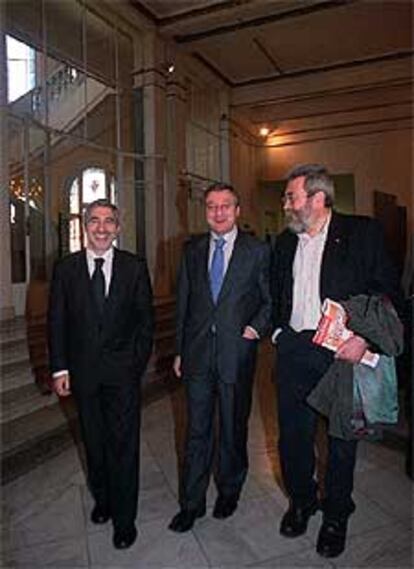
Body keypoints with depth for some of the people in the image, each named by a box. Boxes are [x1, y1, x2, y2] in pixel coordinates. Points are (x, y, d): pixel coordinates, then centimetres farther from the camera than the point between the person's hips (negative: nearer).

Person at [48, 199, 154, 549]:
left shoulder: (135, 267, -3)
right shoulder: (66, 268, 0)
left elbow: (146, 319, 1)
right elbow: (57, 321, 1)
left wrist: (138, 361, -4)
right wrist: (60, 368, -3)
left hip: (123, 370, -1)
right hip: (83, 371, 2)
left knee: (123, 445, 4)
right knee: (94, 442, 18)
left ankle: (124, 519, 22)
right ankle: (102, 499, 41)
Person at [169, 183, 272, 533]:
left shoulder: (258, 251, -1)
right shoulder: (192, 250, 8)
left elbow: (271, 300, 3)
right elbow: (183, 302, 10)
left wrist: (257, 327, -13)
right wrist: (179, 350, 9)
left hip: (236, 354, -2)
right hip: (198, 354, 2)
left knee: (233, 430, 14)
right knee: (197, 431, 11)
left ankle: (229, 491, 38)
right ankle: (192, 503, 27)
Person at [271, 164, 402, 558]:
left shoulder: (362, 233, -5)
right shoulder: (285, 242, 11)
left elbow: (389, 290, -7)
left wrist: (363, 337, -17)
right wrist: (277, 331, 7)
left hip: (343, 351, -4)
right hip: (293, 350, 4)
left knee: (342, 438, 11)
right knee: (293, 433, 12)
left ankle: (336, 515, 34)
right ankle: (301, 501, 38)